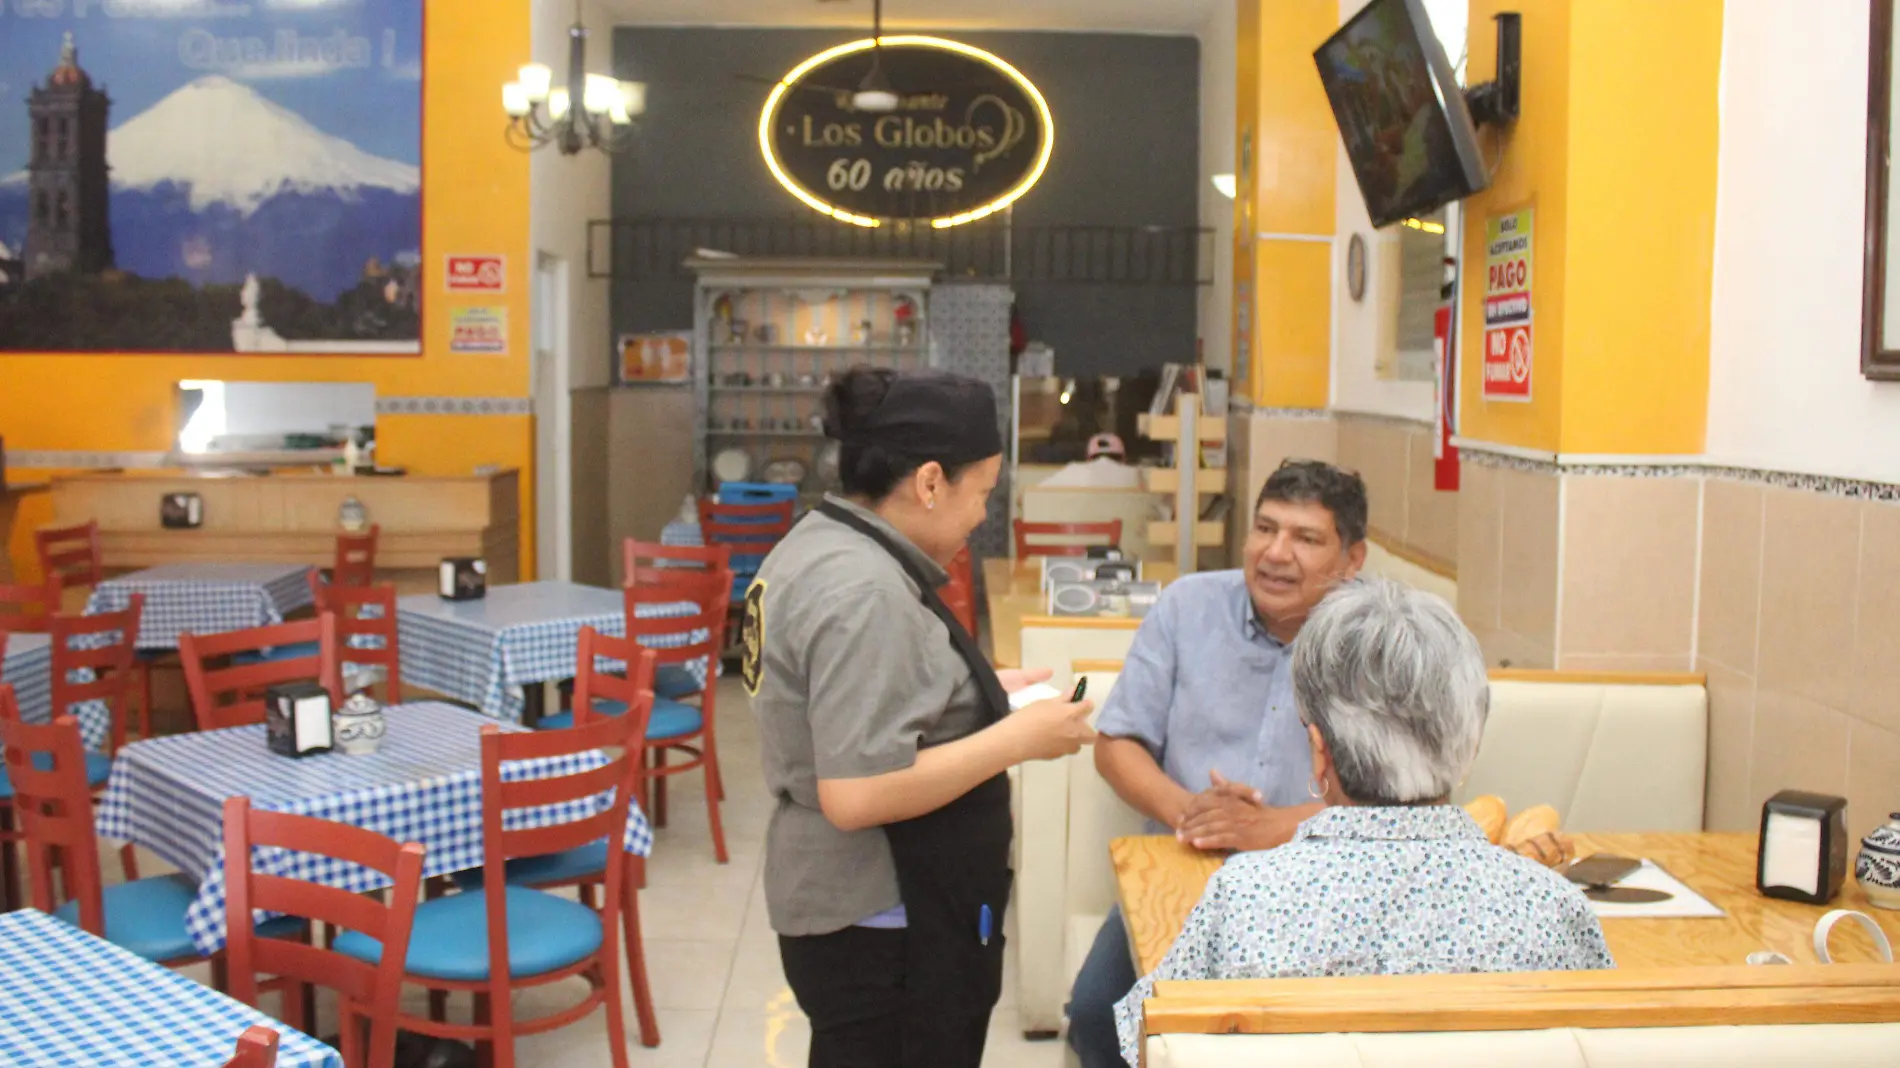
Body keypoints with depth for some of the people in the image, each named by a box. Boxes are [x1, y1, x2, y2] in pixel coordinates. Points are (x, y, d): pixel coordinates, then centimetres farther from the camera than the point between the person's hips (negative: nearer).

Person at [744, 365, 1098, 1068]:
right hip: (883, 929, -10)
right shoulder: (865, 592, -25)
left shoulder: (820, 543, 7)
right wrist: (1018, 738, -21)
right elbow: (856, 794, -29)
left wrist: (976, 693, 9)